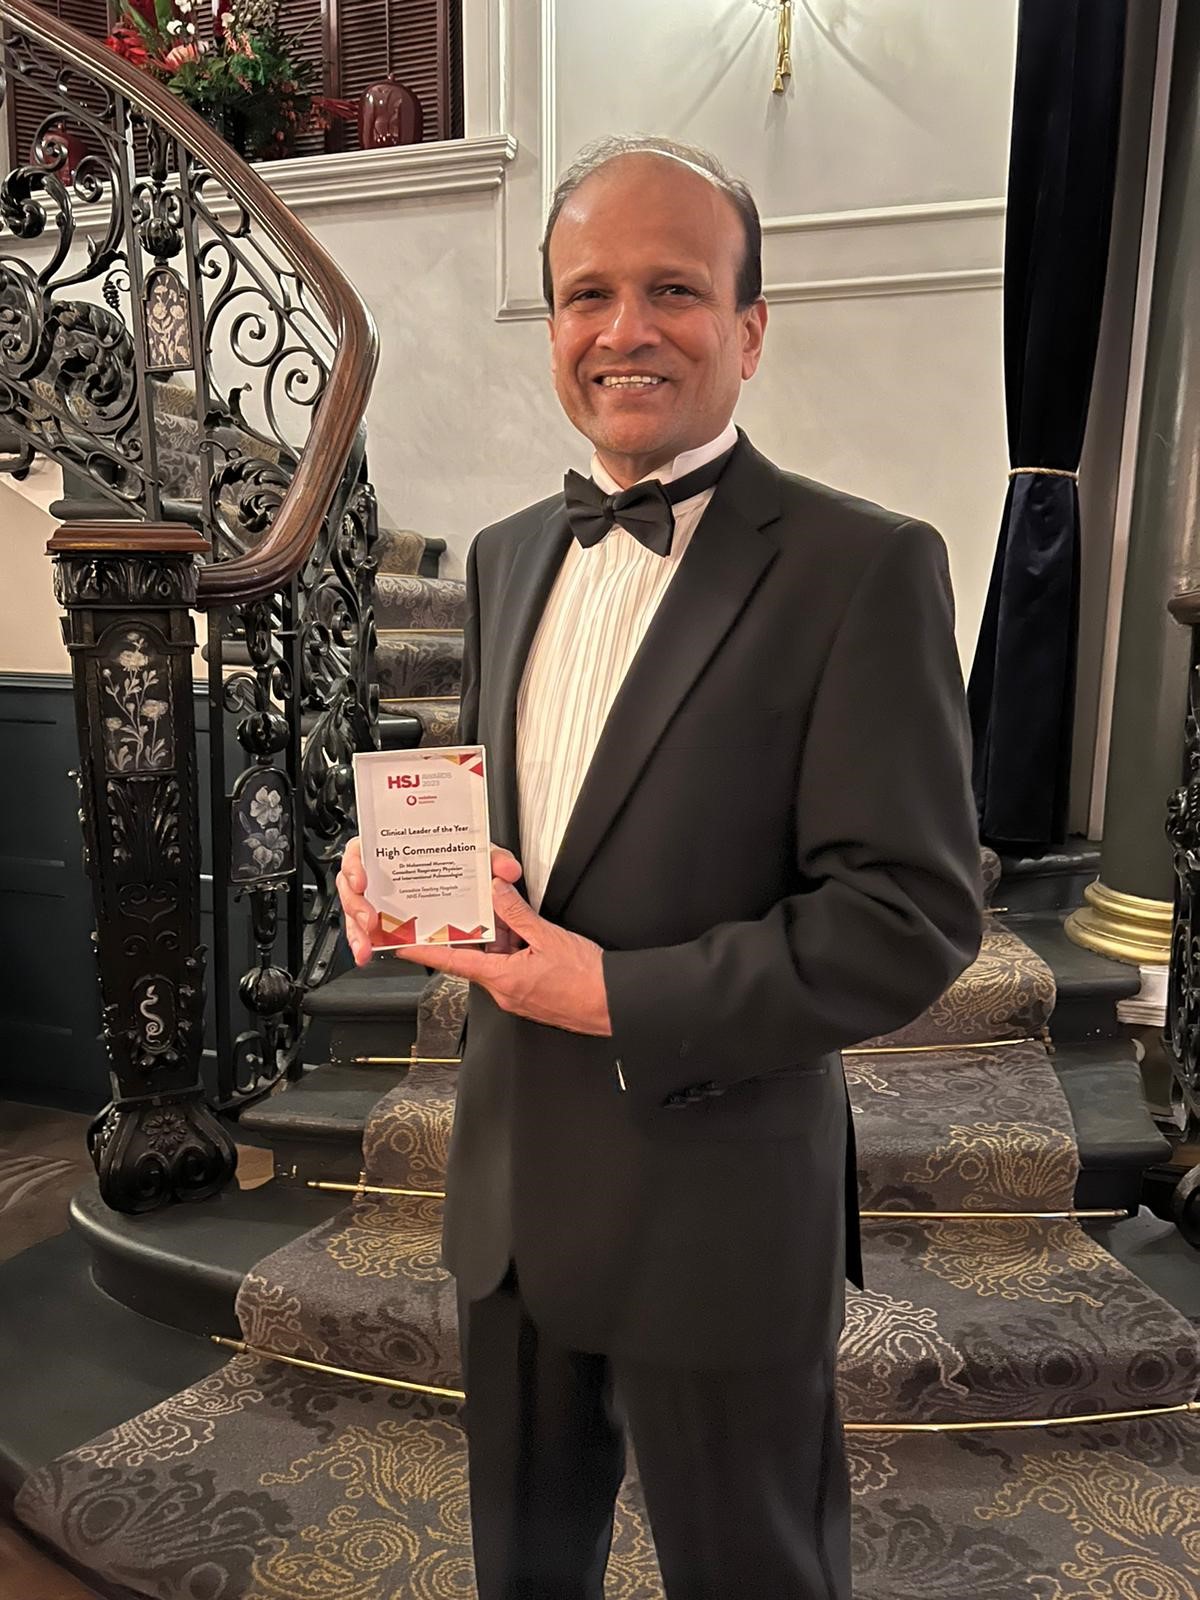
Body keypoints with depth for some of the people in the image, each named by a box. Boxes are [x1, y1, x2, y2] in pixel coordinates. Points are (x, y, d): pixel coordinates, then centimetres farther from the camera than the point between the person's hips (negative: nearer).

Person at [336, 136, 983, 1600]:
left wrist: (627, 1001, -21)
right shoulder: (507, 554, 7)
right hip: (509, 1182, 6)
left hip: (716, 1202, -5)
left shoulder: (862, 566, -14)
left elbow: (912, 911, -18)